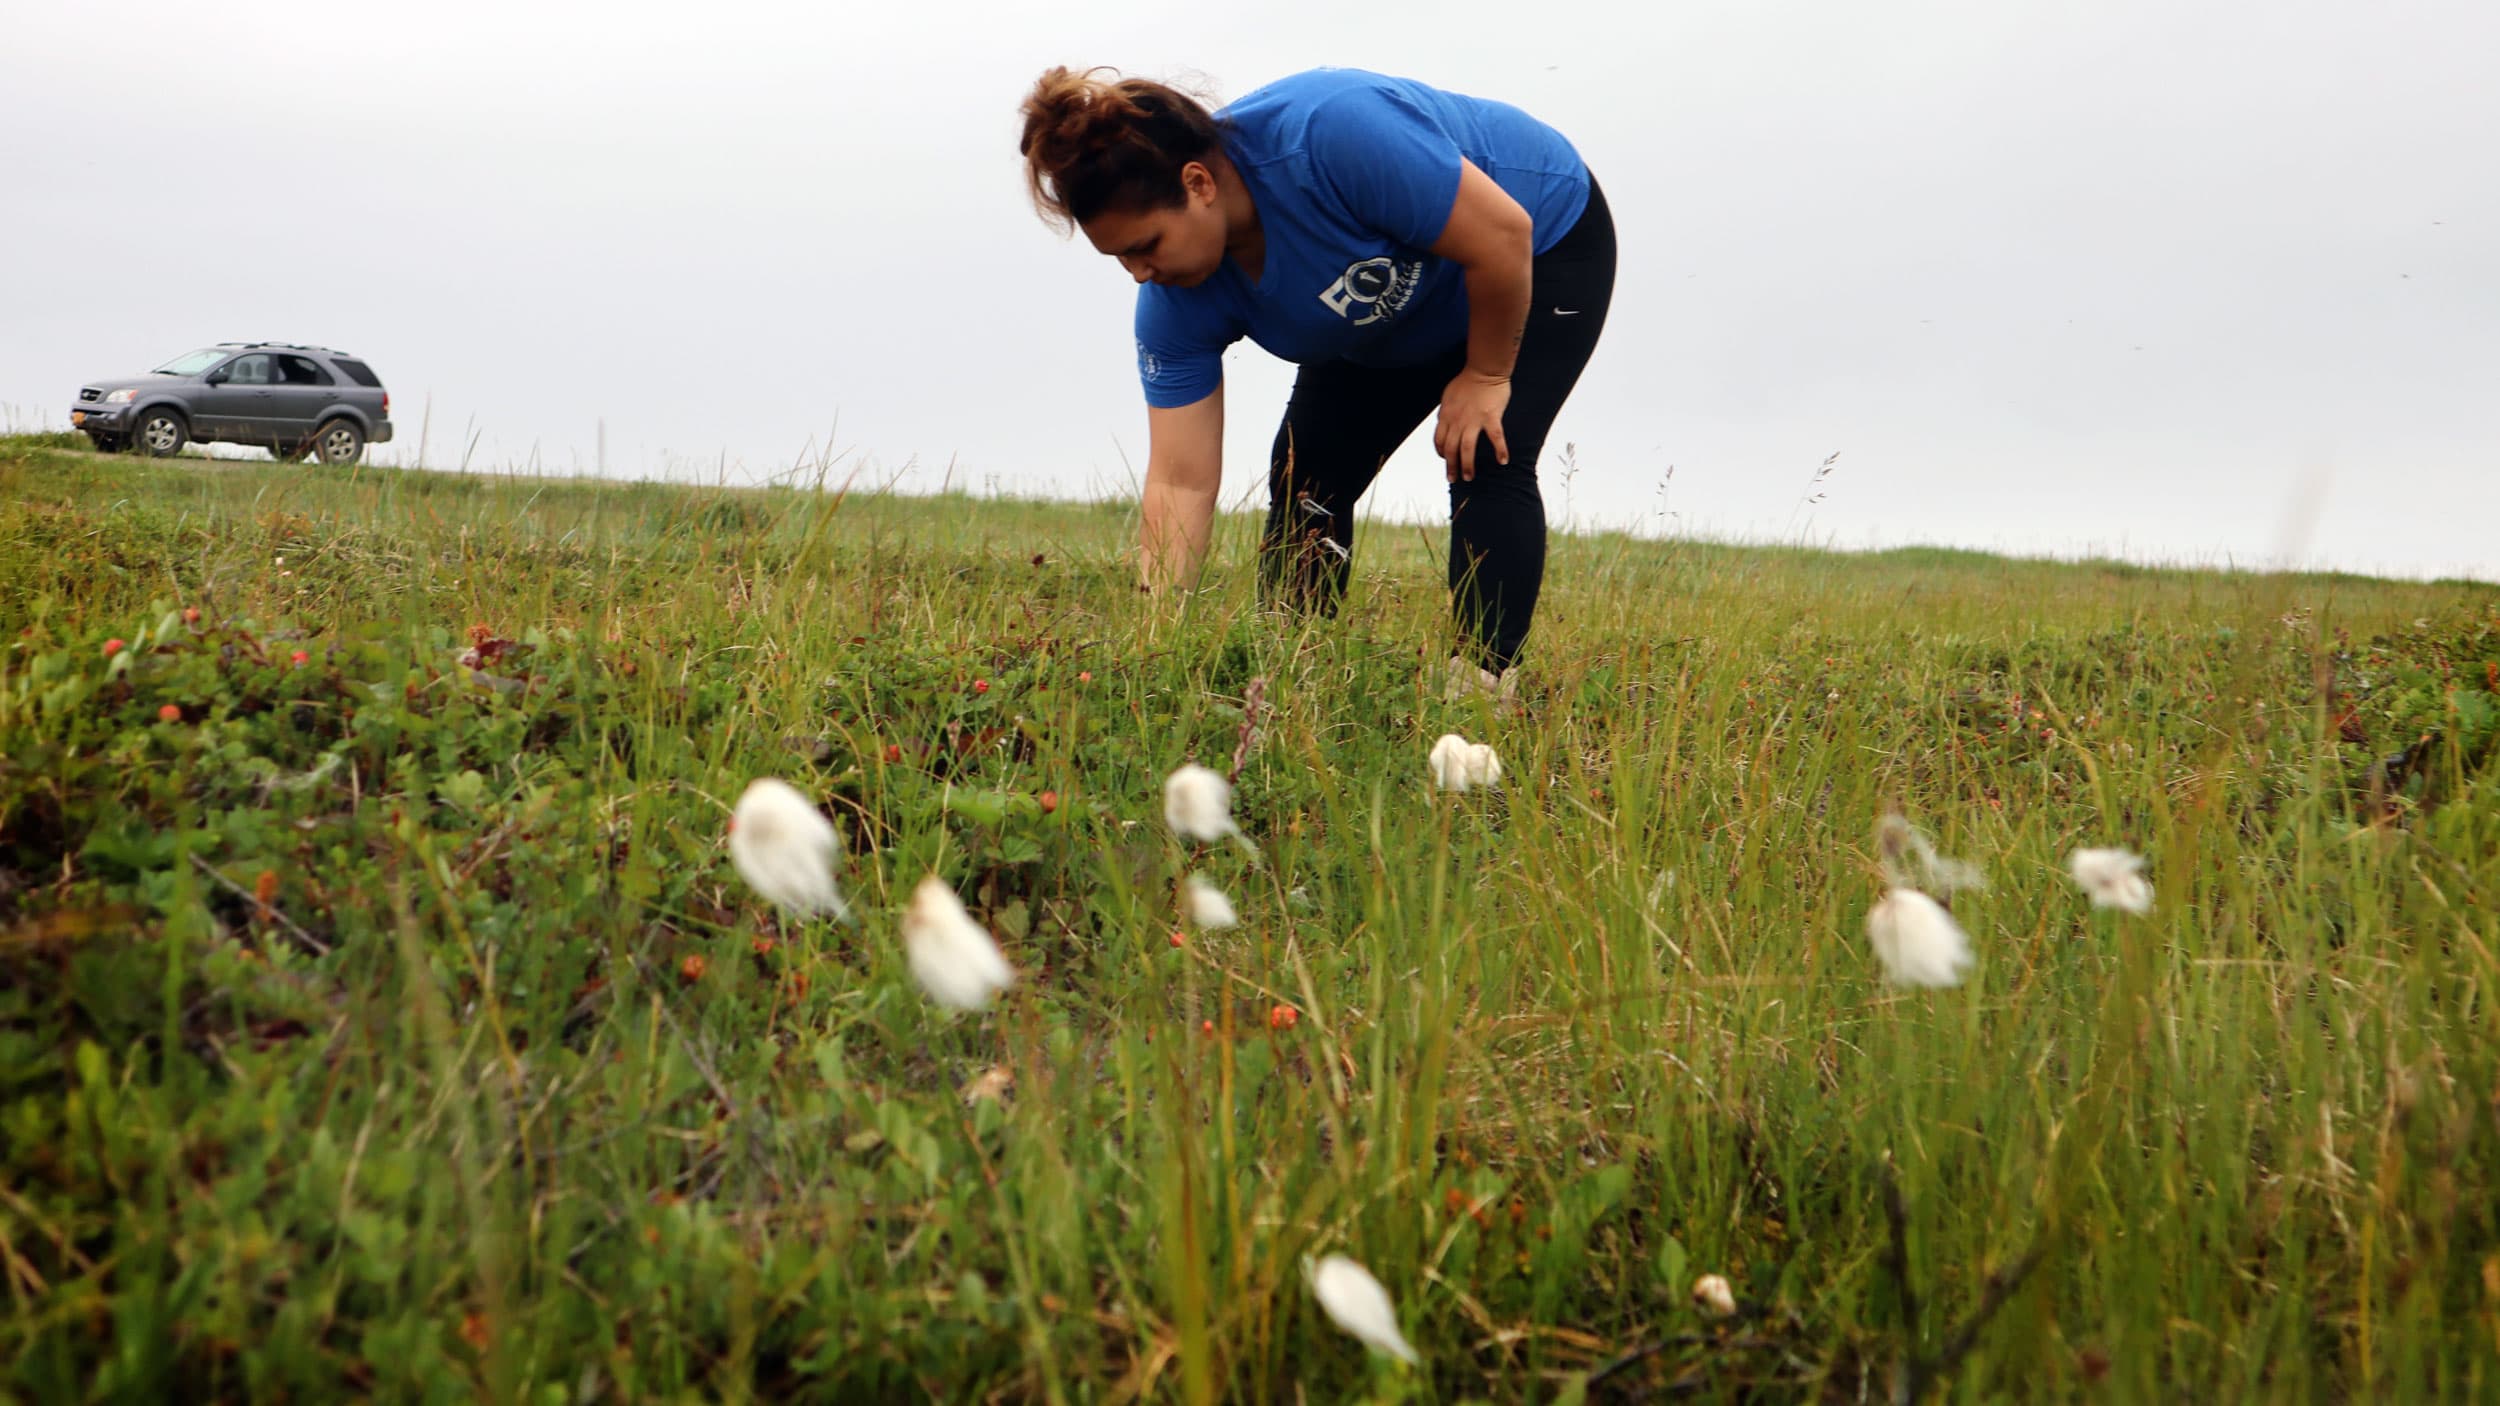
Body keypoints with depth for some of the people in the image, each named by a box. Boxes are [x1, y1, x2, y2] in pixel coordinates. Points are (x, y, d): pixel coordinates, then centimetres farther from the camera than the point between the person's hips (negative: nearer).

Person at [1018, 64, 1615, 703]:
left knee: (1486, 463, -23)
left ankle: (1483, 684, -21)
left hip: (1541, 243, -6)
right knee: (1305, 474, -3)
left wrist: (1485, 377, -21)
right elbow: (1179, 483, -22)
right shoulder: (1176, 301, -22)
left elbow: (1502, 235, -33)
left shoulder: (1331, 134, -42)